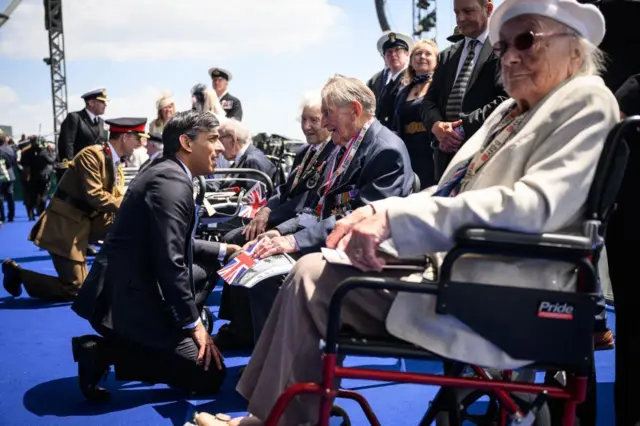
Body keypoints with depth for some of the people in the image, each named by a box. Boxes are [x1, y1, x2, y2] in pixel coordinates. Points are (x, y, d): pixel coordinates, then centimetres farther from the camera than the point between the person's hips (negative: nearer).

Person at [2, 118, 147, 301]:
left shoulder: (116, 165, 10)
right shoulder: (91, 154, -17)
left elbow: (116, 199, 9)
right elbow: (94, 196, -25)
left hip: (87, 222, 9)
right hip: (67, 226, -9)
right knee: (75, 291, -7)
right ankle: (17, 273, 10)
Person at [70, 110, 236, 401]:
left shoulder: (168, 173, 13)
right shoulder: (171, 181, -18)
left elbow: (181, 245, 20)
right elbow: (170, 261, -23)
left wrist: (226, 251, 14)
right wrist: (192, 323, -16)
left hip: (130, 288, 10)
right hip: (126, 299, -10)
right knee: (209, 374, -6)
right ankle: (104, 351, -6)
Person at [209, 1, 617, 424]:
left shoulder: (587, 101, -7)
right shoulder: (509, 110, 19)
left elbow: (538, 205, -23)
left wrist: (396, 217, -26)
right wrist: (380, 213, -1)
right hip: (450, 265, 9)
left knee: (313, 279, -13)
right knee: (312, 269, 1)